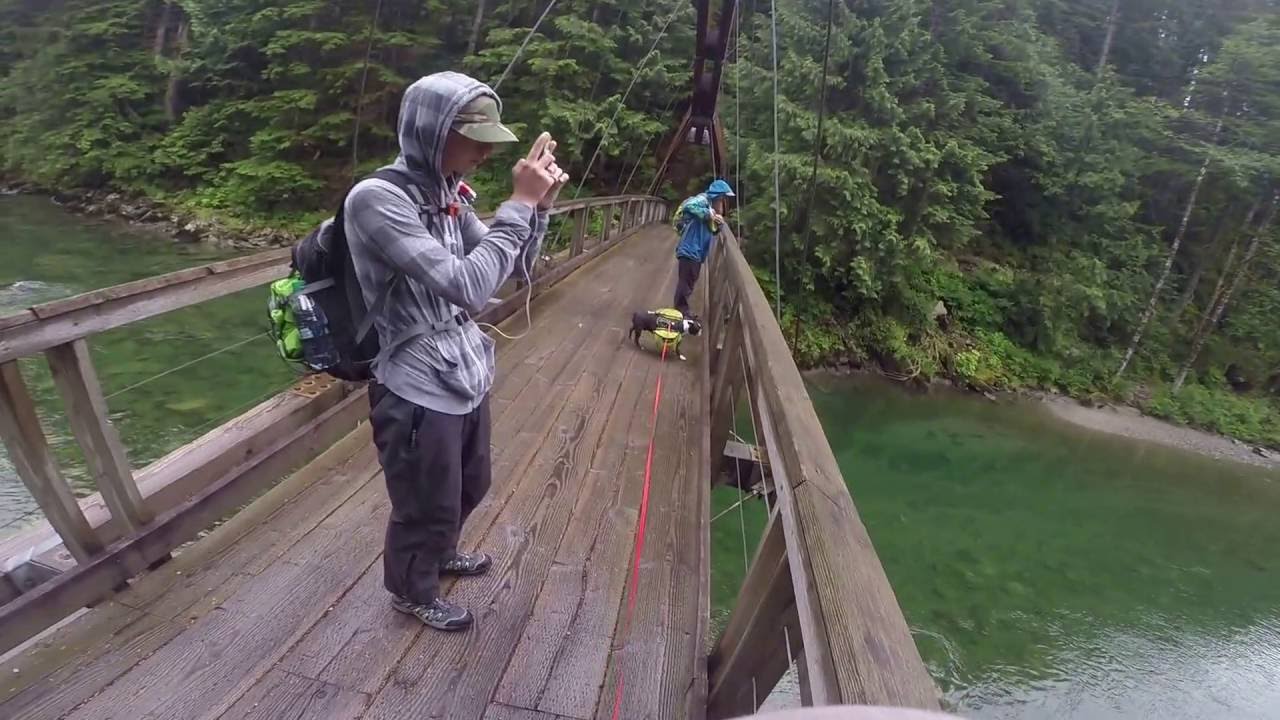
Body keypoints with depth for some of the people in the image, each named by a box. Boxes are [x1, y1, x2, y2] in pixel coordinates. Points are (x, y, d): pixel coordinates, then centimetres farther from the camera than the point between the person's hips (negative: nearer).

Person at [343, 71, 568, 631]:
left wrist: (539, 205, -8)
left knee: (468, 489, 28)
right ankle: (413, 591, 44)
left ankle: (441, 553, 57)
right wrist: (518, 203, -25)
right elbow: (467, 286, -30)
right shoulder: (375, 199, -22)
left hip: (467, 377, 8)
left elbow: (512, 267, 8)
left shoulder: (446, 193, 1)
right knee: (425, 507, 16)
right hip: (420, 393, -8)